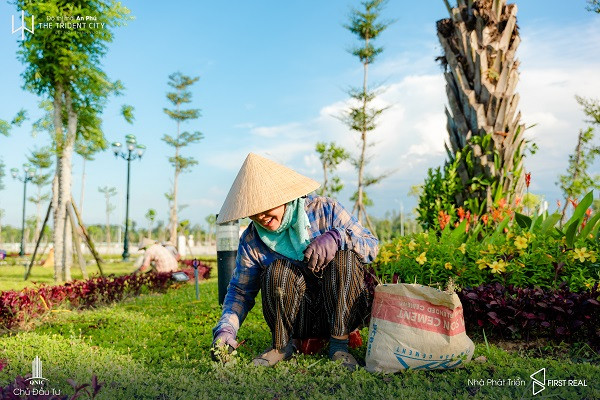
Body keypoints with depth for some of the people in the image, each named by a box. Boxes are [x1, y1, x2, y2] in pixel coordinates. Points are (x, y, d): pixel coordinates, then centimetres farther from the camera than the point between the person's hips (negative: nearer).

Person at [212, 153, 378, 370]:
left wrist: (337, 237, -28)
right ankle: (281, 343, -6)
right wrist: (226, 328, -15)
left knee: (345, 255, -27)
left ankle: (339, 343, -17)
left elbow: (372, 245, -7)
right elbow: (240, 291, 3)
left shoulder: (325, 210, -9)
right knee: (277, 269, -28)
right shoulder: (251, 240, -2)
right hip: (297, 320, 1)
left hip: (341, 312, 0)